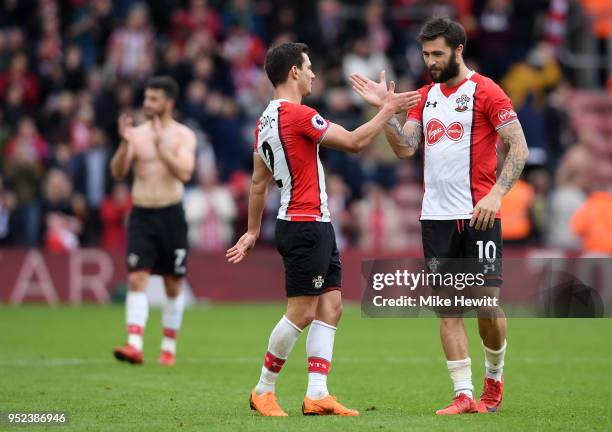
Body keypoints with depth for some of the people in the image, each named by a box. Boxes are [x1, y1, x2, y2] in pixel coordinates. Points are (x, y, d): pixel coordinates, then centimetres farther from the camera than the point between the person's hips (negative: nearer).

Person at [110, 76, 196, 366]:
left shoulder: (183, 135, -1)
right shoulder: (137, 133, 5)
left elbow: (184, 173, -15)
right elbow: (117, 172, -3)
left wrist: (161, 146, -21)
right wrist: (124, 144, -18)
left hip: (171, 215, -1)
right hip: (141, 215, 1)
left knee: (173, 285, 7)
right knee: (136, 279, -12)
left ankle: (169, 346, 19)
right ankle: (134, 345, -20)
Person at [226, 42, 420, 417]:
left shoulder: (266, 120, 13)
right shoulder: (298, 115, -16)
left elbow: (259, 182, 19)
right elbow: (354, 142, -13)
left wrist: (254, 231, 25)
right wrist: (388, 109, -3)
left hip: (315, 228, 10)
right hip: (306, 227, -10)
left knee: (331, 308, 6)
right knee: (301, 313, -4)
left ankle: (317, 395, 2)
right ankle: (264, 390, 6)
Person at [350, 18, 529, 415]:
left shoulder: (485, 91, -4)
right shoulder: (426, 96, 14)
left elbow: (519, 147, -9)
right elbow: (405, 147, 7)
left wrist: (496, 194, -20)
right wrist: (384, 109, -6)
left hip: (478, 216, -5)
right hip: (436, 217, 5)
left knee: (487, 304, -4)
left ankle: (494, 377, 21)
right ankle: (463, 395, 4)